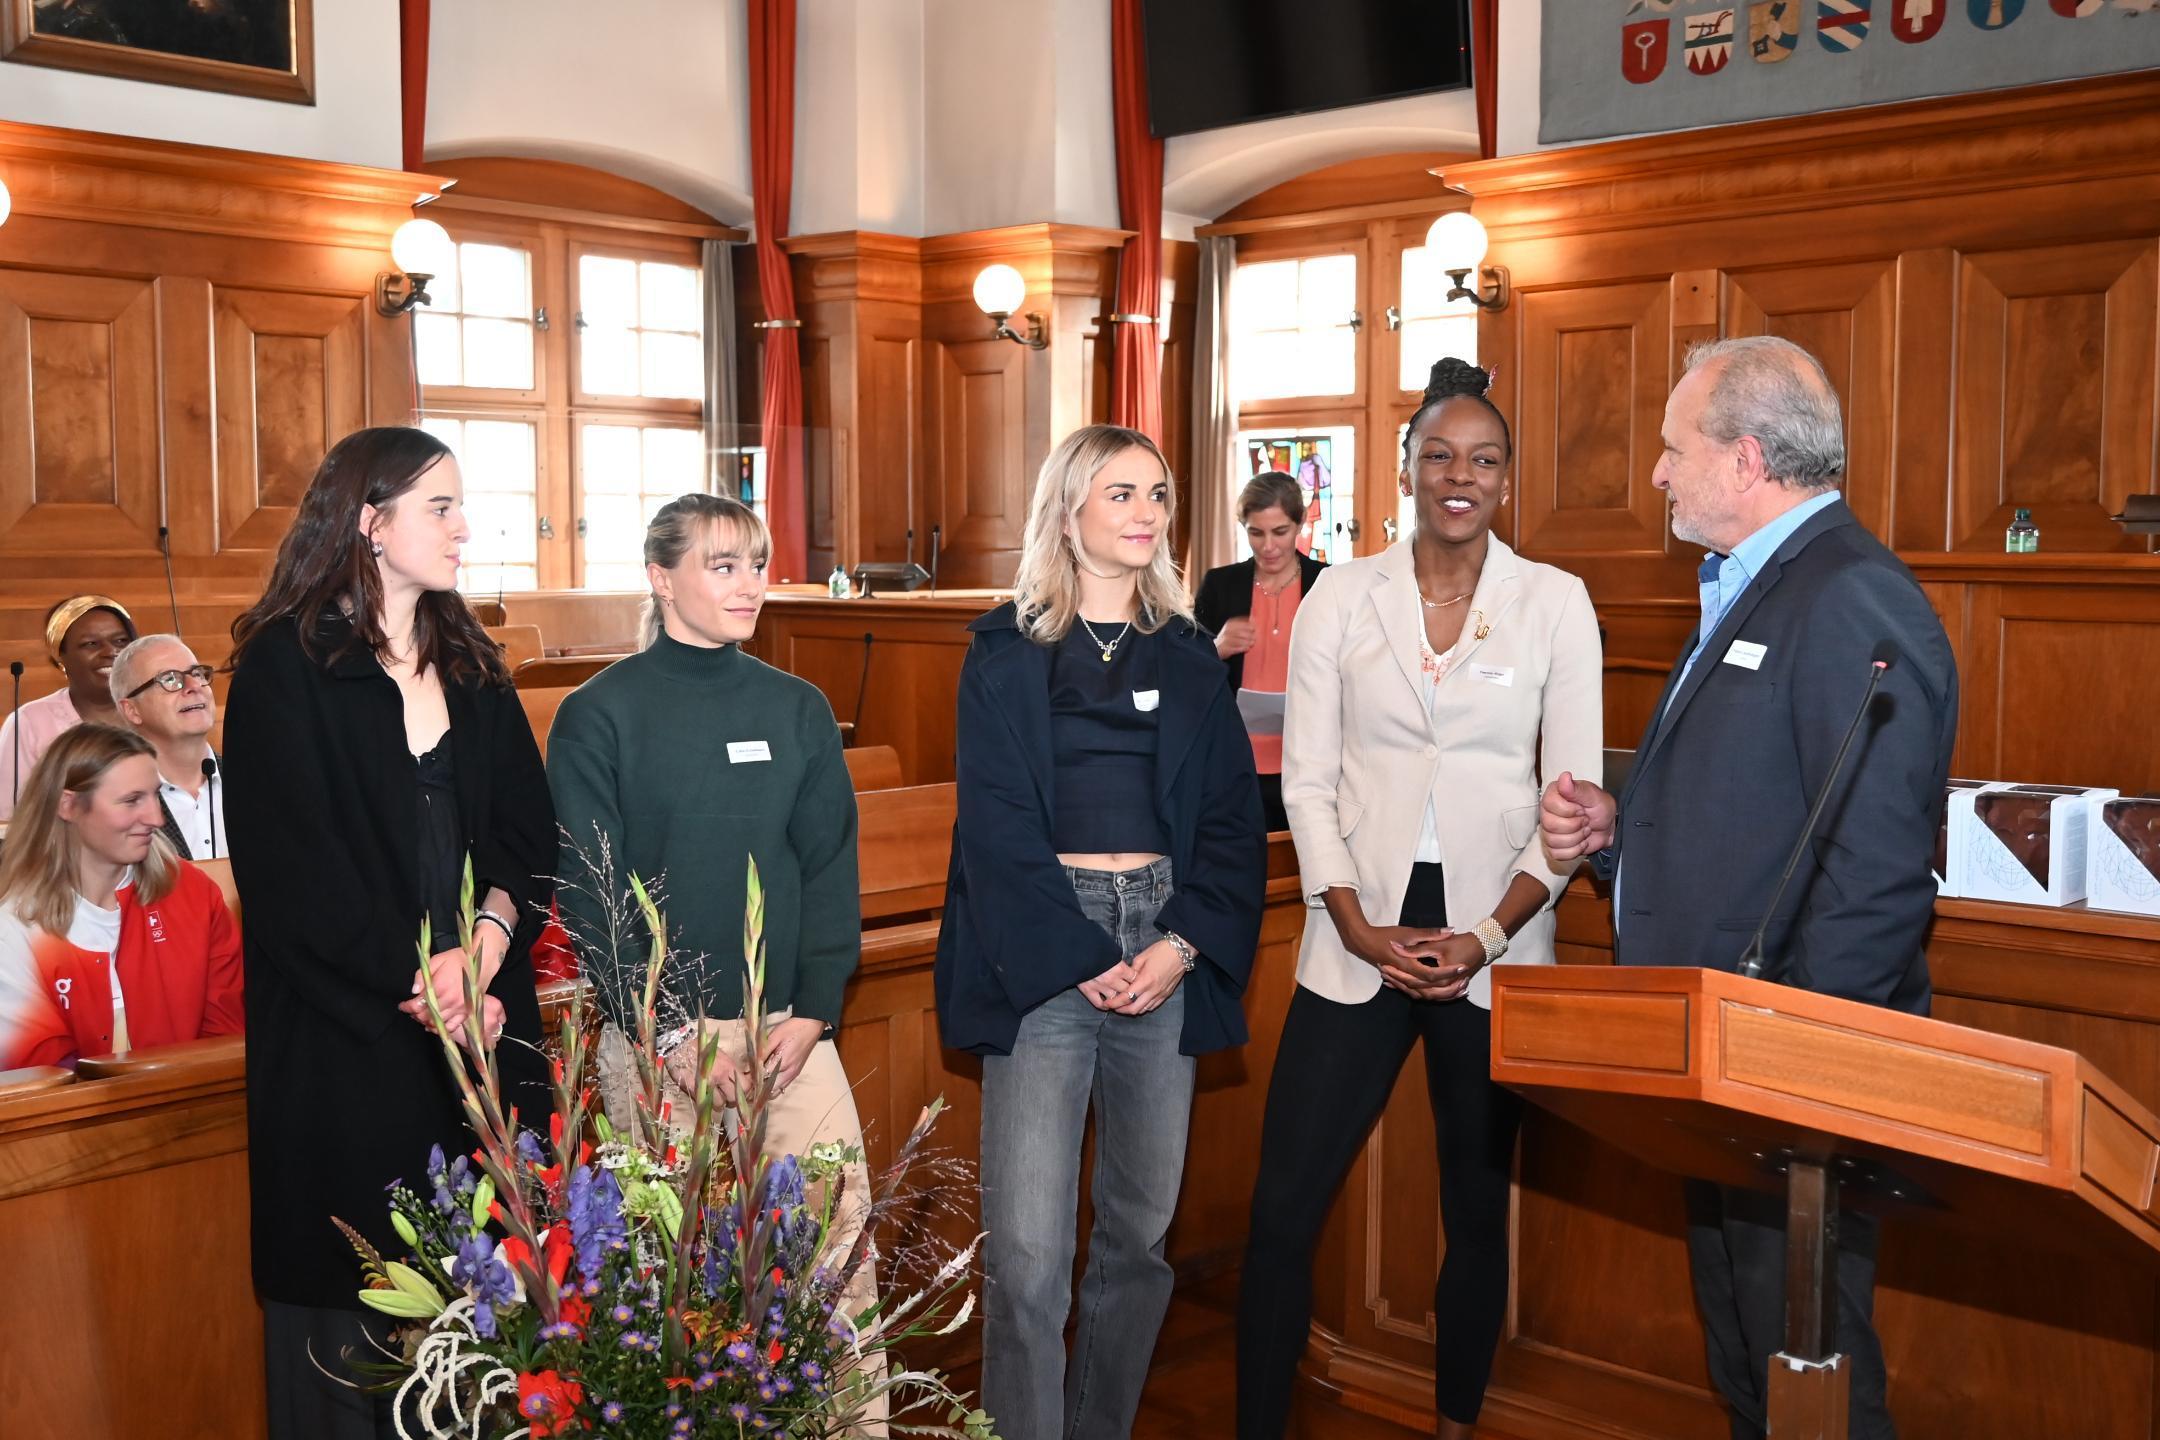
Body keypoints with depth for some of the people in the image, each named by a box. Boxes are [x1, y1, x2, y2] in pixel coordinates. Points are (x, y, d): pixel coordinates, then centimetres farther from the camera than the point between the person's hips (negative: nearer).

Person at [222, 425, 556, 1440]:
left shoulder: (471, 669, 14)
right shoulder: (285, 669, -4)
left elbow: (528, 835, 7)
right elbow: (296, 871, -10)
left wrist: (487, 940, -11)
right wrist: (421, 988, -13)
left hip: (483, 1025, 5)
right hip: (346, 1042, -5)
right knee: (355, 1315, 2)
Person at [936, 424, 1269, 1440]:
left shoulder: (1188, 657, 13)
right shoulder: (1008, 651, 2)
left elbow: (1232, 817, 7)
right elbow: (995, 823, -5)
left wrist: (1183, 945, -7)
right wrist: (1085, 962, -12)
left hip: (1166, 951, 4)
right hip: (1043, 952, -3)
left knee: (1142, 1228, 10)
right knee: (1027, 1252, -8)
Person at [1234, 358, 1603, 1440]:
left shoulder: (1555, 602, 2)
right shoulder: (1341, 596, 4)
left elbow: (1574, 796, 0)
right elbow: (1307, 778, 2)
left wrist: (1484, 938, -10)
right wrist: (1362, 931, -9)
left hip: (1494, 947, 0)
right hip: (1359, 940, 0)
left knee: (1477, 1212, 11)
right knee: (1282, 1210, -3)